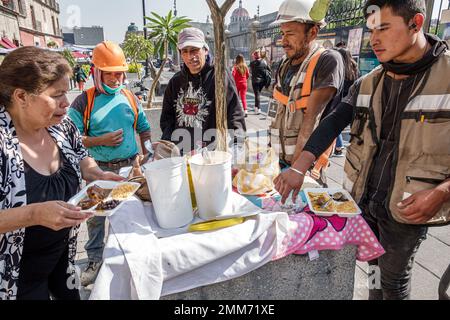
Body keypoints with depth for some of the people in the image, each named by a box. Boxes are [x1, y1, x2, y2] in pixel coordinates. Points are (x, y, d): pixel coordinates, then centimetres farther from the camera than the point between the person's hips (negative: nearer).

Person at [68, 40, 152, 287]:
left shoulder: (130, 98, 4)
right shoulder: (84, 102, -5)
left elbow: (144, 129, 12)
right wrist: (102, 140, -18)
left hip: (130, 167, 2)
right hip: (99, 170, -2)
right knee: (96, 217, 10)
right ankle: (95, 260, 30)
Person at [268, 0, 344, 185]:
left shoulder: (328, 60, -12)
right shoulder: (285, 65, 7)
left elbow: (311, 118, -18)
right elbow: (280, 114, 10)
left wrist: (296, 165, -19)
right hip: (278, 160, 6)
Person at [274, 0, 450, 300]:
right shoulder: (367, 83, 1)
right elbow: (332, 125, -5)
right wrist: (299, 168, -17)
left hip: (407, 208, -3)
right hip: (362, 197, 4)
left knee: (394, 276, 16)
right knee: (373, 265, 22)